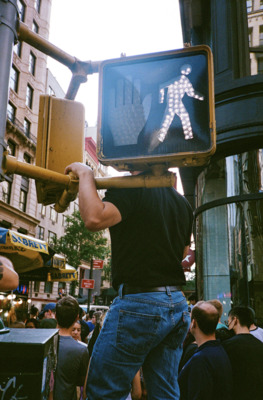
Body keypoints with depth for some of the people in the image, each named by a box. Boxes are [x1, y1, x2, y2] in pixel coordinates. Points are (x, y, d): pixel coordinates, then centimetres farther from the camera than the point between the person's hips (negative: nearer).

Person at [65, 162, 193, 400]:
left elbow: (94, 219, -25)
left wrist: (86, 175, -9)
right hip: (178, 303, 9)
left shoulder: (132, 189, -10)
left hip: (139, 302, -8)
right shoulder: (182, 203, 14)